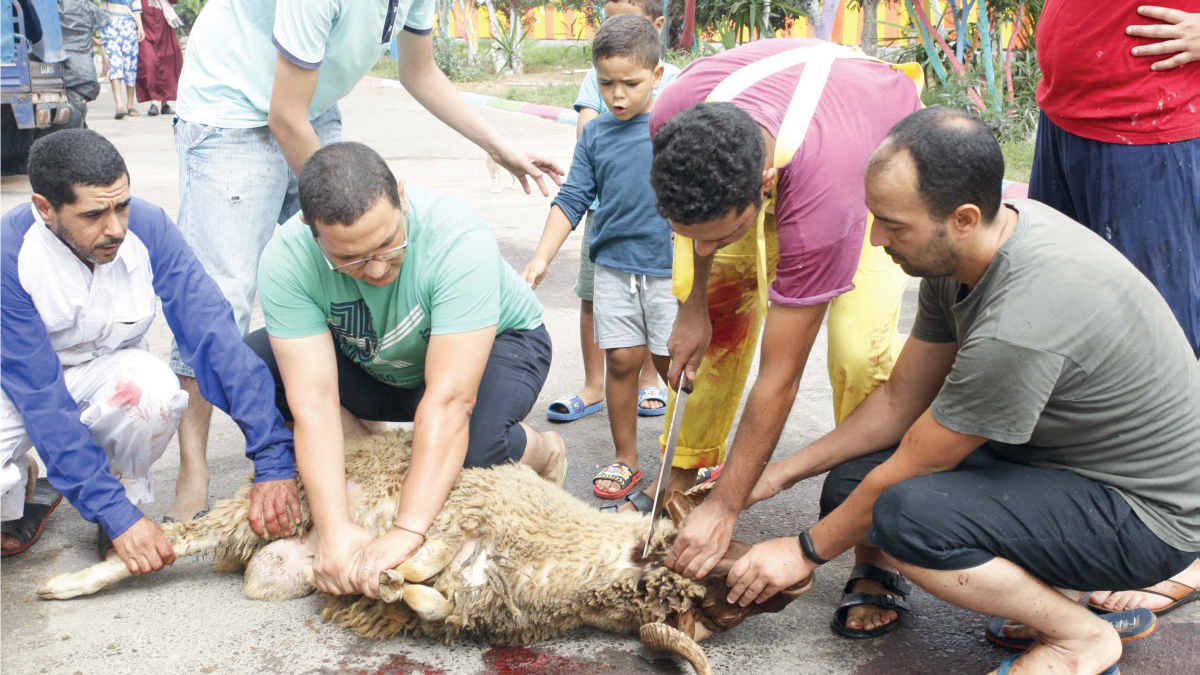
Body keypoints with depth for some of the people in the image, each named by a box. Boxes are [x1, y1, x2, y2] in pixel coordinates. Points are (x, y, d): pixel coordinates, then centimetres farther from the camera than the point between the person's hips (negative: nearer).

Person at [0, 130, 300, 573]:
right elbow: (40, 398, -29)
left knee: (154, 390, -35)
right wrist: (115, 515, -35)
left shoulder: (147, 227, -23)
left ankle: (129, 491, -3)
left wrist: (273, 460, -34)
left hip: (106, 371, 2)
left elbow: (213, 335, -26)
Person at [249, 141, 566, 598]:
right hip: (372, 368, 4)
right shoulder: (286, 261, -28)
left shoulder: (460, 243, -38)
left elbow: (448, 401, -42)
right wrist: (333, 530, -41)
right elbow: (312, 398, -32)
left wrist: (407, 532, -47)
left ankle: (543, 451, -1)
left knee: (473, 443, -37)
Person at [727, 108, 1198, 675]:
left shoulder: (1019, 326, -35)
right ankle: (1067, 586, 8)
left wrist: (806, 550, -6)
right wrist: (777, 475, 4)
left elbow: (911, 466, -21)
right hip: (1060, 452, 9)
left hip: (1145, 512, -9)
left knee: (906, 513, -31)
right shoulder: (962, 247, -6)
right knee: (849, 484, -1)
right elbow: (900, 400, 4)